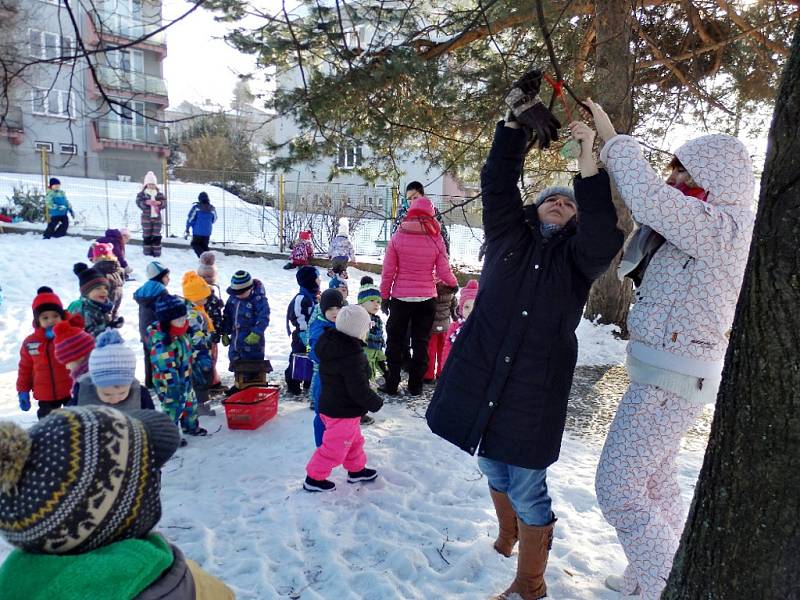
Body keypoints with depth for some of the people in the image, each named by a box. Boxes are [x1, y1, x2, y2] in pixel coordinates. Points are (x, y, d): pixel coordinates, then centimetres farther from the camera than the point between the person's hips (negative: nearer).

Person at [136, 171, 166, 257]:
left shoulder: (159, 194, 7)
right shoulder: (141, 194, -2)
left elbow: (165, 203, 0)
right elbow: (139, 203, -12)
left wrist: (160, 203, -21)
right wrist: (146, 202, -31)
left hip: (157, 217, 2)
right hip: (146, 218, -2)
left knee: (156, 236, 6)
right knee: (147, 236, 2)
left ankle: (157, 252, 13)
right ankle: (147, 252, 10)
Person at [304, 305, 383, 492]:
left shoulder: (331, 344, 1)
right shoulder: (353, 356, -28)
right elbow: (359, 389, -25)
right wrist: (376, 403, -8)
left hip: (329, 404, 9)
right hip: (344, 412, -9)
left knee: (354, 440, 25)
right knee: (335, 447, 6)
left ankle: (357, 470, 40)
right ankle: (314, 478, 17)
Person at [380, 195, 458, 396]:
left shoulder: (397, 237, -7)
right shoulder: (436, 240, -6)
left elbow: (388, 271, -5)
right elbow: (444, 273, -6)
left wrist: (384, 296, 5)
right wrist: (454, 283, 16)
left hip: (400, 298, -1)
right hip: (426, 299, 1)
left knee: (395, 341, 12)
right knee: (420, 342, 12)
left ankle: (392, 384, 16)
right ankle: (415, 386, 18)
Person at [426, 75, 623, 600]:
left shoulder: (576, 256, 3)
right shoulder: (509, 236, 8)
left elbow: (604, 242, -19)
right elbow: (498, 182, -2)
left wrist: (588, 164, -22)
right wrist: (520, 117, -11)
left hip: (535, 389, -3)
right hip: (481, 375, 3)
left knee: (527, 488, 3)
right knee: (494, 470, 21)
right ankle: (508, 536, 50)